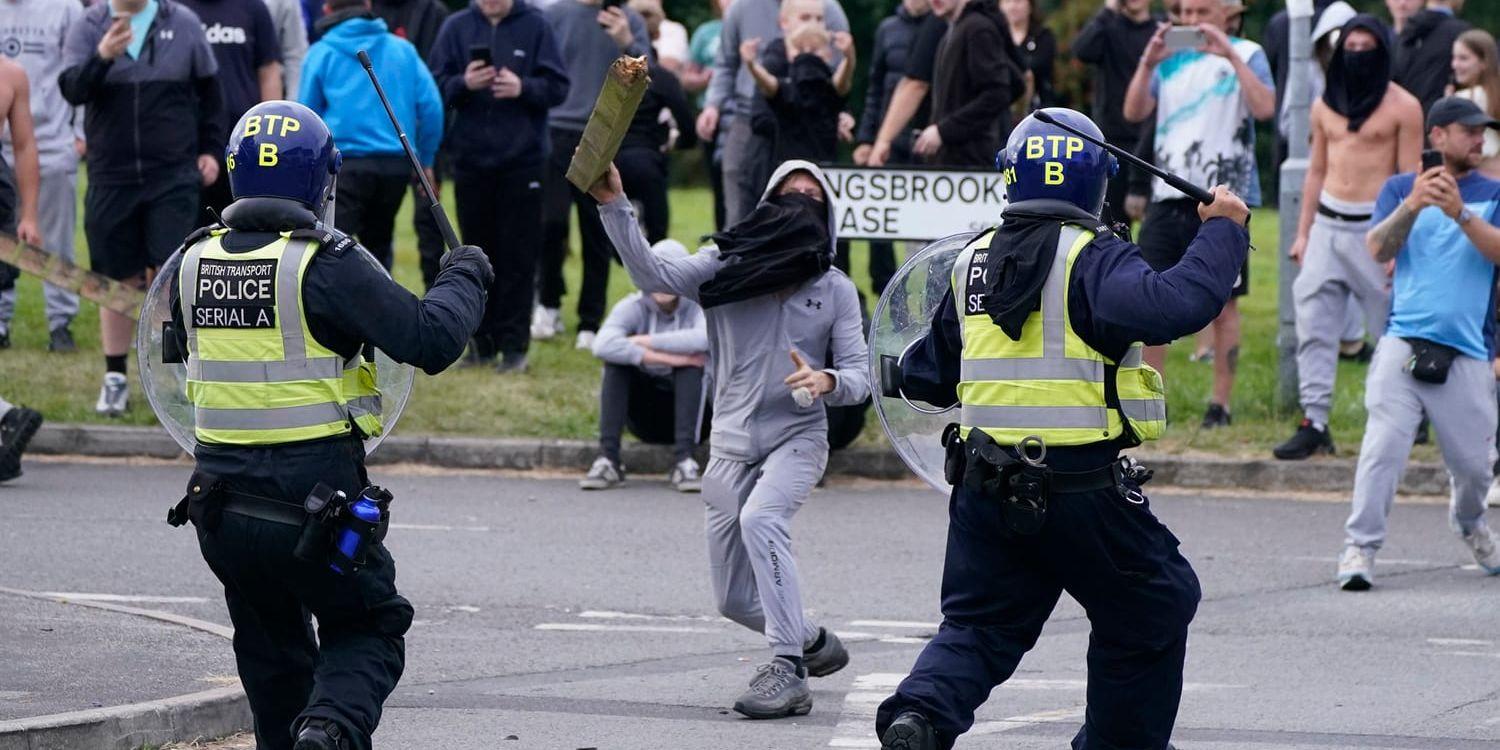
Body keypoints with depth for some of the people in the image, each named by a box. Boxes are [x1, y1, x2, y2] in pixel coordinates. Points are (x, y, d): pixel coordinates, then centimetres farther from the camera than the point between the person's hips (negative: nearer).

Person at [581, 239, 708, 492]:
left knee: (693, 360, -28)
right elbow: (603, 345, -29)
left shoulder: (696, 308, -8)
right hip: (644, 420, 1)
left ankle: (684, 461, -36)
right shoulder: (634, 307, -6)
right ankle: (608, 459, -31)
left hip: (687, 410, -1)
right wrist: (664, 357, -35)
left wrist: (647, 342, -29)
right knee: (617, 358, -22)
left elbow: (705, 339, -35)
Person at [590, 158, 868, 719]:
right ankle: (812, 643, 37)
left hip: (797, 438, -3)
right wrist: (615, 207, -24)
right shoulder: (727, 266, 3)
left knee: (760, 519, -34)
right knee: (735, 600, 7)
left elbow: (859, 376, 0)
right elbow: (653, 275, -12)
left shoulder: (835, 289, 3)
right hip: (732, 444, 3)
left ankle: (788, 672, -35)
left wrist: (827, 382, -24)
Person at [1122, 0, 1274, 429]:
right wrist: (1148, 64, -11)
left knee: (1223, 306, 1)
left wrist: (1230, 56, -20)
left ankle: (1220, 404, 6)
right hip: (1169, 196, 4)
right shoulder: (1172, 59, 13)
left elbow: (1264, 108, -16)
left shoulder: (1245, 55, 1)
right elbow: (1134, 112, 3)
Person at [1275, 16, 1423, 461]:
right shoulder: (1326, 105, 12)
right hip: (1327, 224, 5)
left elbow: (1410, 180, -5)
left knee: (1393, 329, 1)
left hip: (1375, 227, -5)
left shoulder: (1402, 108, -3)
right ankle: (1314, 422, -5)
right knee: (1314, 324, -4)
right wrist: (1303, 233, 14)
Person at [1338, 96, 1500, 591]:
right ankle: (1360, 547, -13)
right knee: (1383, 446, -17)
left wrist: (1459, 213, -21)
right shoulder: (1400, 188, 12)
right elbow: (1378, 249, -2)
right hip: (1404, 342, -1)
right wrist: (1412, 206, -20)